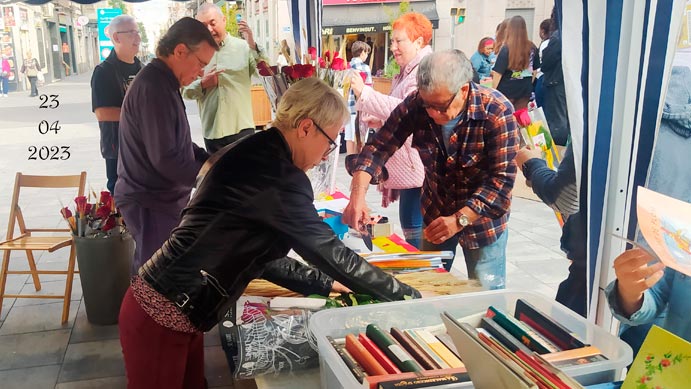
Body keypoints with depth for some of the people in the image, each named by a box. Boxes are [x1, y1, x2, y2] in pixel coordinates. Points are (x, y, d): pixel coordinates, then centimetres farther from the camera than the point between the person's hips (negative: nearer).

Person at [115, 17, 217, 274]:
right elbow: (165, 159, -25)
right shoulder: (153, 87, -22)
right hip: (150, 204, -10)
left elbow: (177, 143, 19)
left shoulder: (163, 84, 12)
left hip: (160, 198, 10)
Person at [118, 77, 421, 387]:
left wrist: (325, 286, 14)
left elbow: (259, 252, 14)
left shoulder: (253, 155, 8)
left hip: (174, 309, 9)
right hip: (162, 317, -9)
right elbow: (331, 253, -16)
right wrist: (405, 296, -5)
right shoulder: (278, 175, -21)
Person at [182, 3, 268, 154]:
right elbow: (186, 91, 8)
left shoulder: (243, 47, 0)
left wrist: (252, 45, -22)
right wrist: (202, 84, -10)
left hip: (241, 128, -2)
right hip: (211, 130, 2)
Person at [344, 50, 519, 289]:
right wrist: (358, 195, -32)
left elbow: (501, 179, -26)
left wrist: (459, 219, -35)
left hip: (482, 217, -3)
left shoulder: (497, 112, -26)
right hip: (435, 214, 4)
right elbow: (378, 148, -16)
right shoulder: (415, 104, -17)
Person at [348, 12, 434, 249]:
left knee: (415, 227, -5)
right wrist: (380, 122, 8)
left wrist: (365, 92, -26)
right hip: (406, 164, 11)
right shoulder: (408, 71, 19)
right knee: (409, 224, 17)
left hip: (417, 165, -11)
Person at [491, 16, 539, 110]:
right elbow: (535, 70, 10)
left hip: (507, 90, -4)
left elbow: (498, 73, -15)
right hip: (525, 90, 4)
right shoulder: (532, 48, -2)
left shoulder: (506, 49, -16)